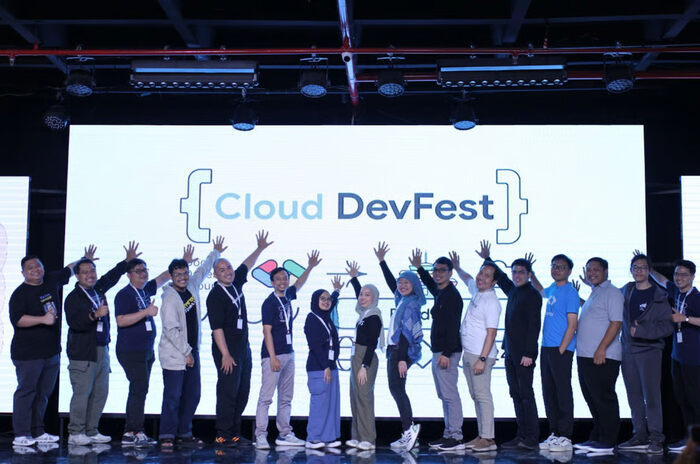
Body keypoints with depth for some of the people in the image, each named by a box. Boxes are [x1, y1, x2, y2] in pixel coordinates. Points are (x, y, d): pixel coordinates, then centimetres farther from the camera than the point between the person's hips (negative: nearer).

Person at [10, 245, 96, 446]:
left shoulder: (52, 281, 11)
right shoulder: (20, 293, -7)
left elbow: (68, 270, 30)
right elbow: (17, 319, -19)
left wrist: (85, 259, 32)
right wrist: (43, 319, -24)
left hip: (52, 352, 6)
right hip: (28, 353, -6)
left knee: (43, 393, 10)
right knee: (26, 391, -4)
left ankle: (38, 432, 17)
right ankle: (21, 434, 1)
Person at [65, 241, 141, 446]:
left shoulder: (98, 290, 13)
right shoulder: (73, 297, -7)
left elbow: (112, 276, 32)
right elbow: (74, 323, -21)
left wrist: (128, 261, 32)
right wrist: (95, 314, -32)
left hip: (102, 350, 7)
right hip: (82, 353, -7)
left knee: (100, 392, 8)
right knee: (82, 392, -7)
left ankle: (91, 431, 17)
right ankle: (75, 433, 3)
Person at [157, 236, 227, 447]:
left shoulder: (192, 286, 6)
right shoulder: (170, 298, -15)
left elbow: (203, 269, 25)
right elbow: (171, 330, -18)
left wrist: (216, 252, 35)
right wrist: (186, 352, -15)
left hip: (191, 352, 8)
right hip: (174, 355, -8)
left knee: (193, 395, 10)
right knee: (173, 396, -6)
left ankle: (184, 433, 19)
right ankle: (166, 435, 3)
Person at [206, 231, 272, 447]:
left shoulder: (236, 283, 8)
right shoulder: (215, 295, -13)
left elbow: (246, 265, 28)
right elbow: (217, 328, -17)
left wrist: (260, 248, 30)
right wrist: (225, 355, -20)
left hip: (243, 347, 8)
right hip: (227, 350, -8)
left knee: (242, 392, 10)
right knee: (228, 392, -7)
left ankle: (234, 433, 17)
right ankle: (223, 436, 0)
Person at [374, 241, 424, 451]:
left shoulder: (411, 304, -12)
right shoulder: (403, 300, 13)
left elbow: (407, 333, -19)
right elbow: (391, 282, 29)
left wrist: (402, 358, -24)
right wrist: (381, 261, 34)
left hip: (402, 351, -9)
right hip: (395, 350, 9)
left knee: (396, 388, -11)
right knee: (396, 389, 9)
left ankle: (409, 428, -10)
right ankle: (408, 433, 11)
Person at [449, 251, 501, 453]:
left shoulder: (491, 301, -14)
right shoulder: (476, 291, 12)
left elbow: (491, 332, -19)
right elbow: (467, 278, 37)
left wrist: (482, 359, -22)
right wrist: (457, 267, 49)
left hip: (481, 355, -9)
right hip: (468, 353, 9)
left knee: (483, 396, -8)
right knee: (476, 396, 10)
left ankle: (488, 439, -6)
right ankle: (481, 435, 16)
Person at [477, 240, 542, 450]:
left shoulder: (532, 295, -9)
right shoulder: (513, 291, 14)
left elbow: (534, 325, -15)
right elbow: (500, 276, 35)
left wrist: (528, 353, -20)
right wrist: (487, 259, 39)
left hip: (524, 353, -8)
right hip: (510, 352, 8)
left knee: (526, 394, -6)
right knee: (516, 394, 9)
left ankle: (532, 438, -2)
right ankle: (521, 436, 14)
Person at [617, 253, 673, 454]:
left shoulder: (659, 296, -5)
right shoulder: (626, 290, 10)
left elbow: (667, 326, -10)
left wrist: (641, 330, -16)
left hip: (649, 350, -5)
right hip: (628, 351, 5)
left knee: (651, 395, -8)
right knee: (634, 396, 8)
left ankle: (656, 439, -2)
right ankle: (640, 436, 15)